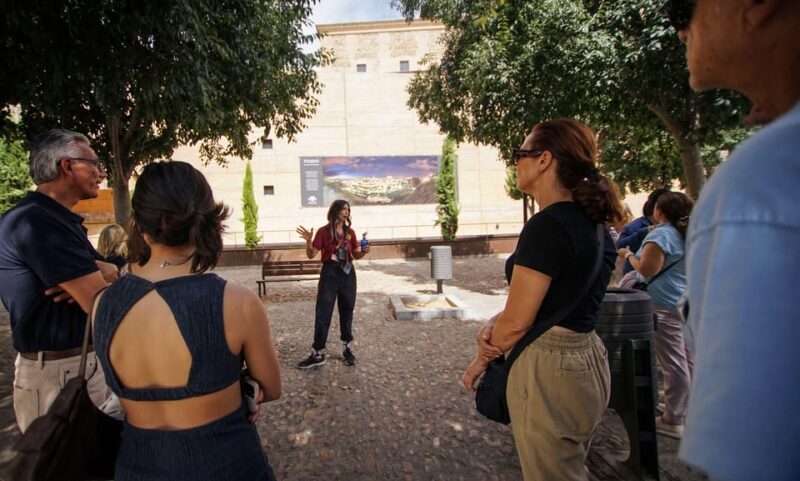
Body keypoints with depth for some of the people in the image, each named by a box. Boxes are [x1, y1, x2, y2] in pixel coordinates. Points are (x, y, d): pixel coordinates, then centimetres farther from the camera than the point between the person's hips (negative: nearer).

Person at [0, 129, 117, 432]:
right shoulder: (37, 221, -20)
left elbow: (113, 274, 7)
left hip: (85, 360, 9)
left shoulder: (60, 220, 12)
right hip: (58, 373, -9)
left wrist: (91, 273, -16)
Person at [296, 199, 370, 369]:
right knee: (323, 313, -2)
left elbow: (356, 255, 14)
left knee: (347, 311, 11)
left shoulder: (350, 232, 6)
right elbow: (311, 255, -5)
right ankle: (318, 354, 8)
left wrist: (364, 251, -7)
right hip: (330, 273, -3)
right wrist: (308, 241, -23)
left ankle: (347, 349, 24)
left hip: (348, 273, 4)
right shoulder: (324, 231, -5)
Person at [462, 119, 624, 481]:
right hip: (588, 361, 9)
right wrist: (493, 325, -5)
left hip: (548, 369, -9)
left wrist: (481, 361, -2)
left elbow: (517, 322, -20)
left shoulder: (547, 225, -23)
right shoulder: (593, 224, 5)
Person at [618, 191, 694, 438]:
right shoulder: (685, 235, 13)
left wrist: (628, 255, -4)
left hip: (666, 306, -9)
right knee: (688, 361, 17)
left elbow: (646, 270, -20)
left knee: (674, 364, -3)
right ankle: (683, 407, 31)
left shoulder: (660, 234, -14)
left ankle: (673, 421, 6)